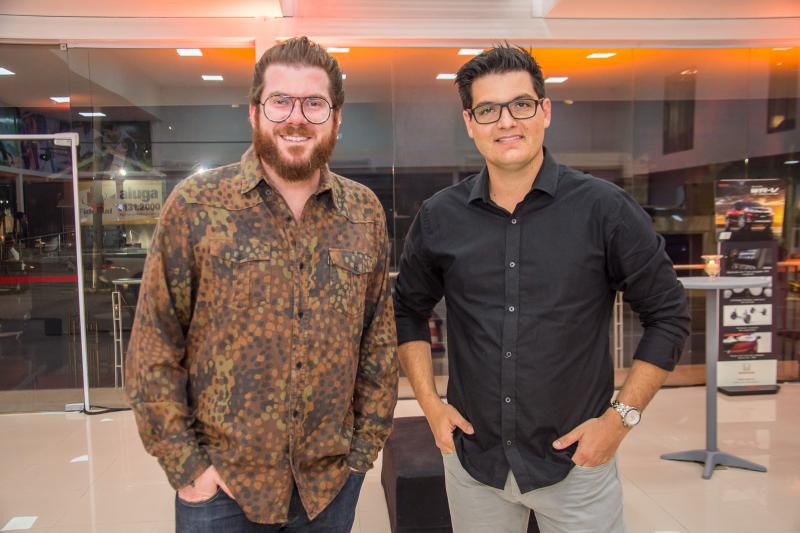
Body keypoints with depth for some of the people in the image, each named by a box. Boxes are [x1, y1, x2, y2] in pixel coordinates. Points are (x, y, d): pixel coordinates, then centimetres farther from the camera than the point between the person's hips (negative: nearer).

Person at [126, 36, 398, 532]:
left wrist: (366, 445, 2)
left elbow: (381, 340, 4)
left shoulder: (366, 213, 0)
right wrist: (184, 464, -7)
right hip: (222, 481, -2)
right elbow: (154, 347, -6)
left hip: (332, 478, 3)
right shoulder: (194, 205, -8)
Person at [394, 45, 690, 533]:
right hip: (472, 459, 3)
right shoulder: (439, 218, -3)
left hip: (577, 460, -2)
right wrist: (430, 403, 1)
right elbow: (409, 310, 9)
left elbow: (668, 315, -3)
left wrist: (622, 416, -8)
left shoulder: (605, 209, -10)